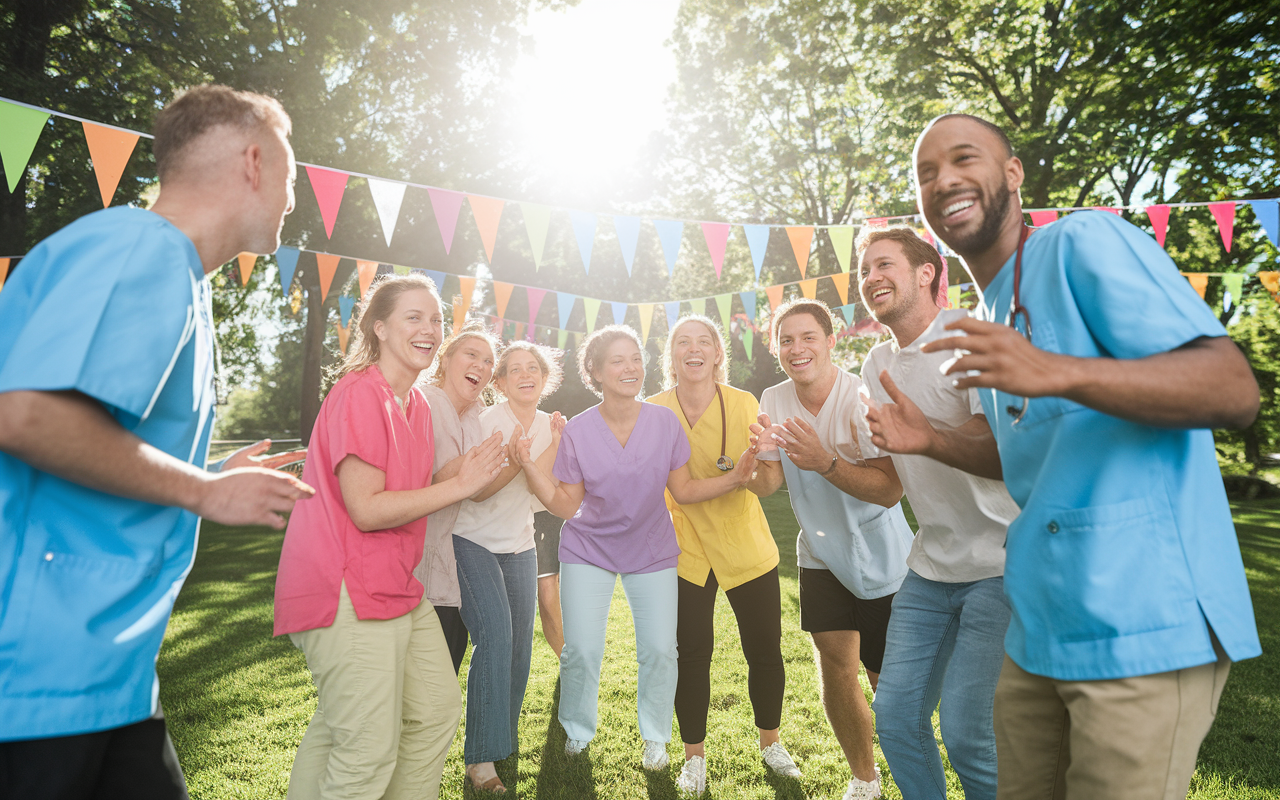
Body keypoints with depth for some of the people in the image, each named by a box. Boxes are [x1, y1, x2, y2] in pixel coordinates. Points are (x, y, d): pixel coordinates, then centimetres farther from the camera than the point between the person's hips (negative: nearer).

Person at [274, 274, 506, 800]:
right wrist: (461, 485, -15)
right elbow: (366, 510, -20)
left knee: (437, 712, 16)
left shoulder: (417, 404, 13)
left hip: (397, 586, 10)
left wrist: (474, 474, 4)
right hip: (347, 592, -10)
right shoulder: (358, 395, -16)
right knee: (369, 755, -3)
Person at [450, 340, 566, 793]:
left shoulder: (549, 425, 1)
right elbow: (478, 490, -19)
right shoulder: (487, 422, -15)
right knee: (495, 636, -17)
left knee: (520, 643, 8)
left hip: (519, 545, 5)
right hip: (473, 541, -5)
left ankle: (506, 737, 30)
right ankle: (480, 757, -6)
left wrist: (554, 444, -21)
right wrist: (513, 461, -35)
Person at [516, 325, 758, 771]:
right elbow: (566, 505, -10)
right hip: (589, 550, 0)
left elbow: (684, 490, -6)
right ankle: (577, 732, 28)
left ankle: (656, 738, 27)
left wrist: (736, 477, -20)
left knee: (659, 650, 0)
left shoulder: (665, 421, -13)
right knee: (581, 649, -2)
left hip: (652, 551, 1)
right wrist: (531, 467, -24)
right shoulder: (578, 431, -14)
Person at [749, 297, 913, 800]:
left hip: (880, 556, -4)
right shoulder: (773, 401, -6)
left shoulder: (863, 398, -21)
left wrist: (825, 462, -39)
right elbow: (765, 487, -3)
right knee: (835, 668, 7)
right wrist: (761, 455, -25)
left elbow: (890, 490, -25)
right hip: (821, 555, 4)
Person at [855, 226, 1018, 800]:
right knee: (895, 714, 7)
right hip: (930, 566, 7)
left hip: (1004, 559, -6)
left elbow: (1004, 456, -23)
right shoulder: (877, 364, 9)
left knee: (967, 731, -10)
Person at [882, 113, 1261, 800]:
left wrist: (1056, 372, -32)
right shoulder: (987, 320, 15)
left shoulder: (1086, 241, -9)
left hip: (1146, 621, -8)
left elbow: (1236, 392, -19)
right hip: (1037, 628, 8)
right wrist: (929, 440, 9)